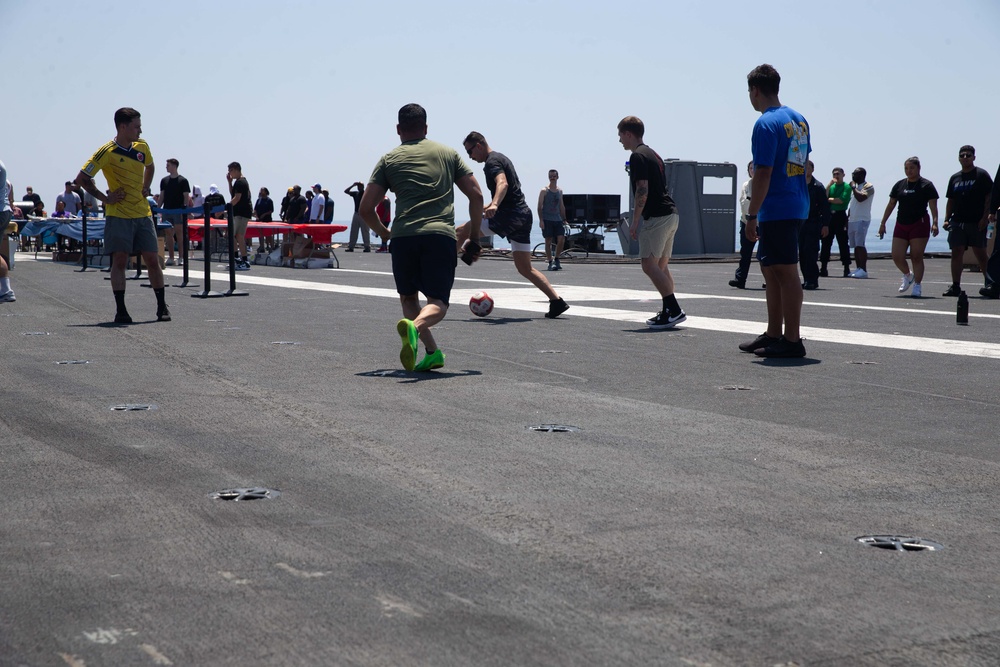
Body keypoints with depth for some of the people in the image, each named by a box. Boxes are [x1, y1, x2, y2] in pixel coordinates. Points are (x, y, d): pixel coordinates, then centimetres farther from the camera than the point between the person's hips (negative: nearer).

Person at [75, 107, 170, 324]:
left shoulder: (142, 146, 6)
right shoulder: (107, 152, -11)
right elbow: (81, 178, -8)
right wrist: (105, 198, -9)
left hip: (143, 213, 4)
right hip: (119, 215, -4)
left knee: (152, 259, 3)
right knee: (119, 260, -6)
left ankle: (162, 307, 12)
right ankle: (121, 310, -2)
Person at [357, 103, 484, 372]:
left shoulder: (389, 159, 15)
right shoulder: (448, 153, 18)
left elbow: (366, 208, 10)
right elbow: (476, 195, 14)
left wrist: (382, 232, 29)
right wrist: (475, 233, 27)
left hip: (403, 236, 0)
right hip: (441, 235, 0)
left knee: (408, 297, 21)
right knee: (438, 303, -1)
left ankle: (433, 351, 8)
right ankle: (415, 326, -34)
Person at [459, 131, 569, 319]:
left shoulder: (492, 161, -8)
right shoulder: (501, 158, 24)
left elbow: (502, 184, -29)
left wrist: (494, 205, -47)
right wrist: (492, 205, 52)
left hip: (509, 216, -10)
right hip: (523, 216, 10)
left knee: (461, 232, -7)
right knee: (525, 268, 10)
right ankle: (556, 301, 3)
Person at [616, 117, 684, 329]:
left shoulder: (638, 156, -10)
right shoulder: (653, 154, 21)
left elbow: (642, 191, -18)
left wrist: (634, 222, -13)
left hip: (657, 216, -10)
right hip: (671, 214, 10)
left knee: (649, 264, -11)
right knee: (661, 265, 13)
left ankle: (674, 310, -17)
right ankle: (669, 312, 13)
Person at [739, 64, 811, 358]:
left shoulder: (766, 124, -15)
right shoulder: (798, 119, 13)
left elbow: (763, 174, -19)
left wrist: (752, 216, -16)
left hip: (776, 210, -9)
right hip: (797, 205, 9)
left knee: (786, 273, -5)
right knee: (771, 269, 17)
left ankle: (792, 341, -1)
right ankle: (773, 334, 24)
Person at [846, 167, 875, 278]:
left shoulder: (868, 187, -5)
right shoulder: (855, 187, 22)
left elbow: (860, 198, -24)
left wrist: (853, 187, -10)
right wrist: (847, 219, 19)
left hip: (862, 220, -8)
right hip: (852, 220, 8)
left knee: (860, 245, -15)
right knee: (855, 245, 7)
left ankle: (863, 270, -16)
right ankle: (858, 269, 11)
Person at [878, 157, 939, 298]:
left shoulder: (926, 185, -2)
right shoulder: (899, 185, 12)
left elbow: (933, 206, -9)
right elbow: (891, 205, 16)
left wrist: (935, 223, -23)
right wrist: (883, 224, 12)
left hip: (919, 224, -5)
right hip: (901, 225, 5)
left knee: (917, 257, -5)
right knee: (897, 257, 0)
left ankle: (917, 286, 3)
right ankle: (907, 275, 27)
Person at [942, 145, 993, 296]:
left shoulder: (982, 175, 0)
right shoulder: (954, 178, 16)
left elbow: (989, 197, -5)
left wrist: (985, 217, -14)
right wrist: (947, 219, 8)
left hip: (976, 222, -4)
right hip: (957, 222, 5)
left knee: (980, 253, 0)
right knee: (956, 252, -1)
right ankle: (955, 286, 0)